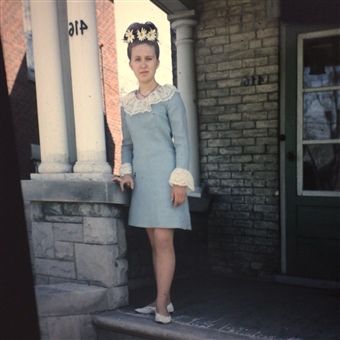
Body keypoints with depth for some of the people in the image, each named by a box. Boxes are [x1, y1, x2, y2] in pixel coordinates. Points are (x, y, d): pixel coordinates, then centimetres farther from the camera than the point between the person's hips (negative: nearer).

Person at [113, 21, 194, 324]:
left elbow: (182, 140, -7)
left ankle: (162, 305, 3)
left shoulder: (170, 96, -4)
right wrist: (127, 172, 1)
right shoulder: (127, 103, 12)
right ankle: (164, 300, 21)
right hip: (142, 177, 6)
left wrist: (180, 179, -14)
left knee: (163, 240, -6)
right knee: (155, 242, 10)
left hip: (164, 174, -5)